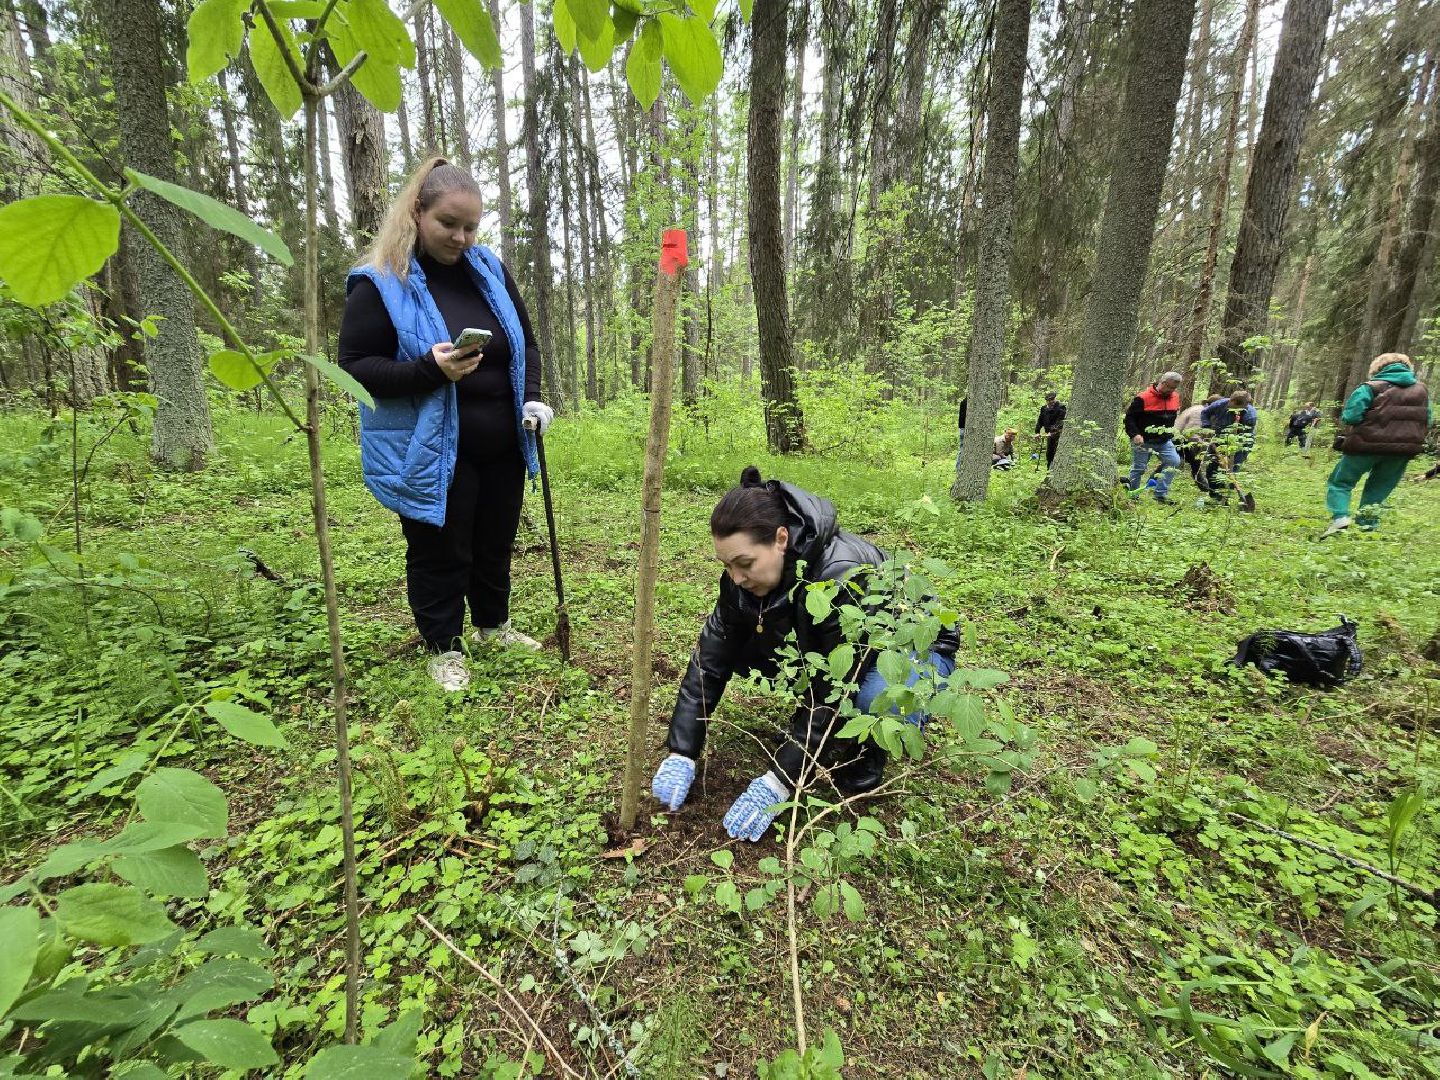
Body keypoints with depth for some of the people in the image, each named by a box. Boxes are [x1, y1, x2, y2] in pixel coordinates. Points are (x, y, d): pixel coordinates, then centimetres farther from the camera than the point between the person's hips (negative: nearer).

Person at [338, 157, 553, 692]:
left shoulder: (489, 269, 6)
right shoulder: (379, 283, -9)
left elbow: (526, 343, 13)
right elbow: (355, 367, -9)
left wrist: (532, 398, -5)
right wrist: (428, 369, -26)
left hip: (501, 446, 5)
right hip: (430, 453, -5)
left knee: (495, 544, 18)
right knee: (439, 553, 7)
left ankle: (494, 626, 40)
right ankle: (443, 647, 27)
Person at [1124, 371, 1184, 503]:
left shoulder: (1175, 397, 6)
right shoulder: (1143, 398, -15)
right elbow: (1129, 417, -12)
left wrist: (1170, 433, 16)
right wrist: (1135, 434, -22)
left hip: (1164, 441, 5)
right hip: (1143, 441, -5)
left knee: (1174, 462, -11)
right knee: (1138, 468, 1)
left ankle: (1161, 494, -5)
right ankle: (1133, 495, 17)